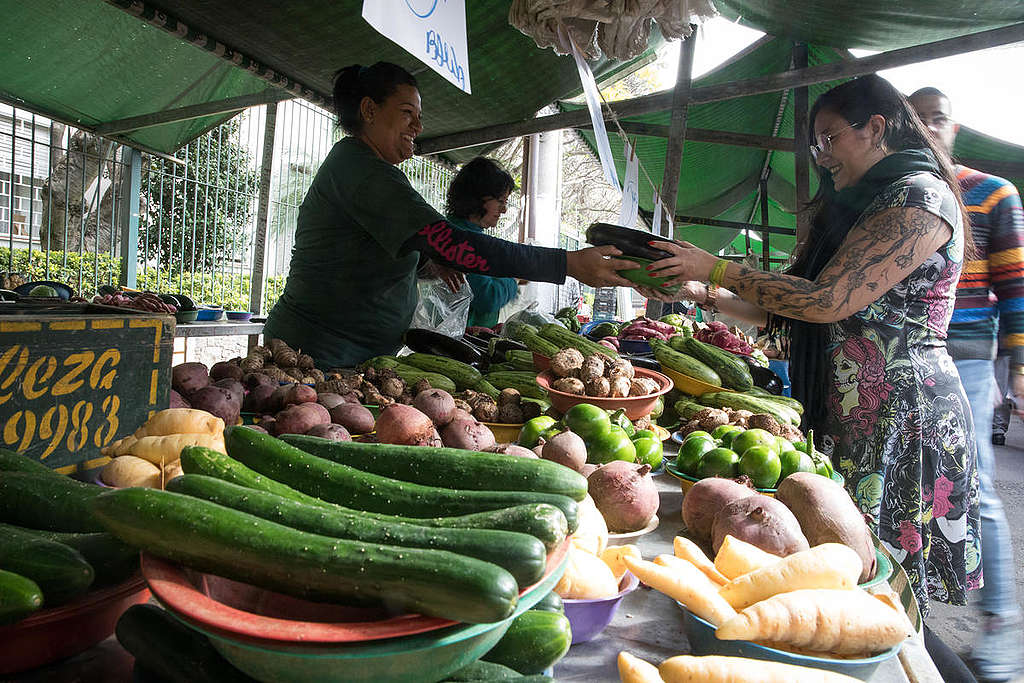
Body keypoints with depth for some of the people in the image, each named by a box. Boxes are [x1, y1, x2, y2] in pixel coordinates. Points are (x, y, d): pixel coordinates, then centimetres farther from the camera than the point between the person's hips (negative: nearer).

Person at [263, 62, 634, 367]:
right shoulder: (359, 166, -17)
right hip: (318, 358, -10)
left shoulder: (352, 162, 18)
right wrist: (569, 263, -30)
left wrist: (432, 259, 7)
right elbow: (447, 242, -29)